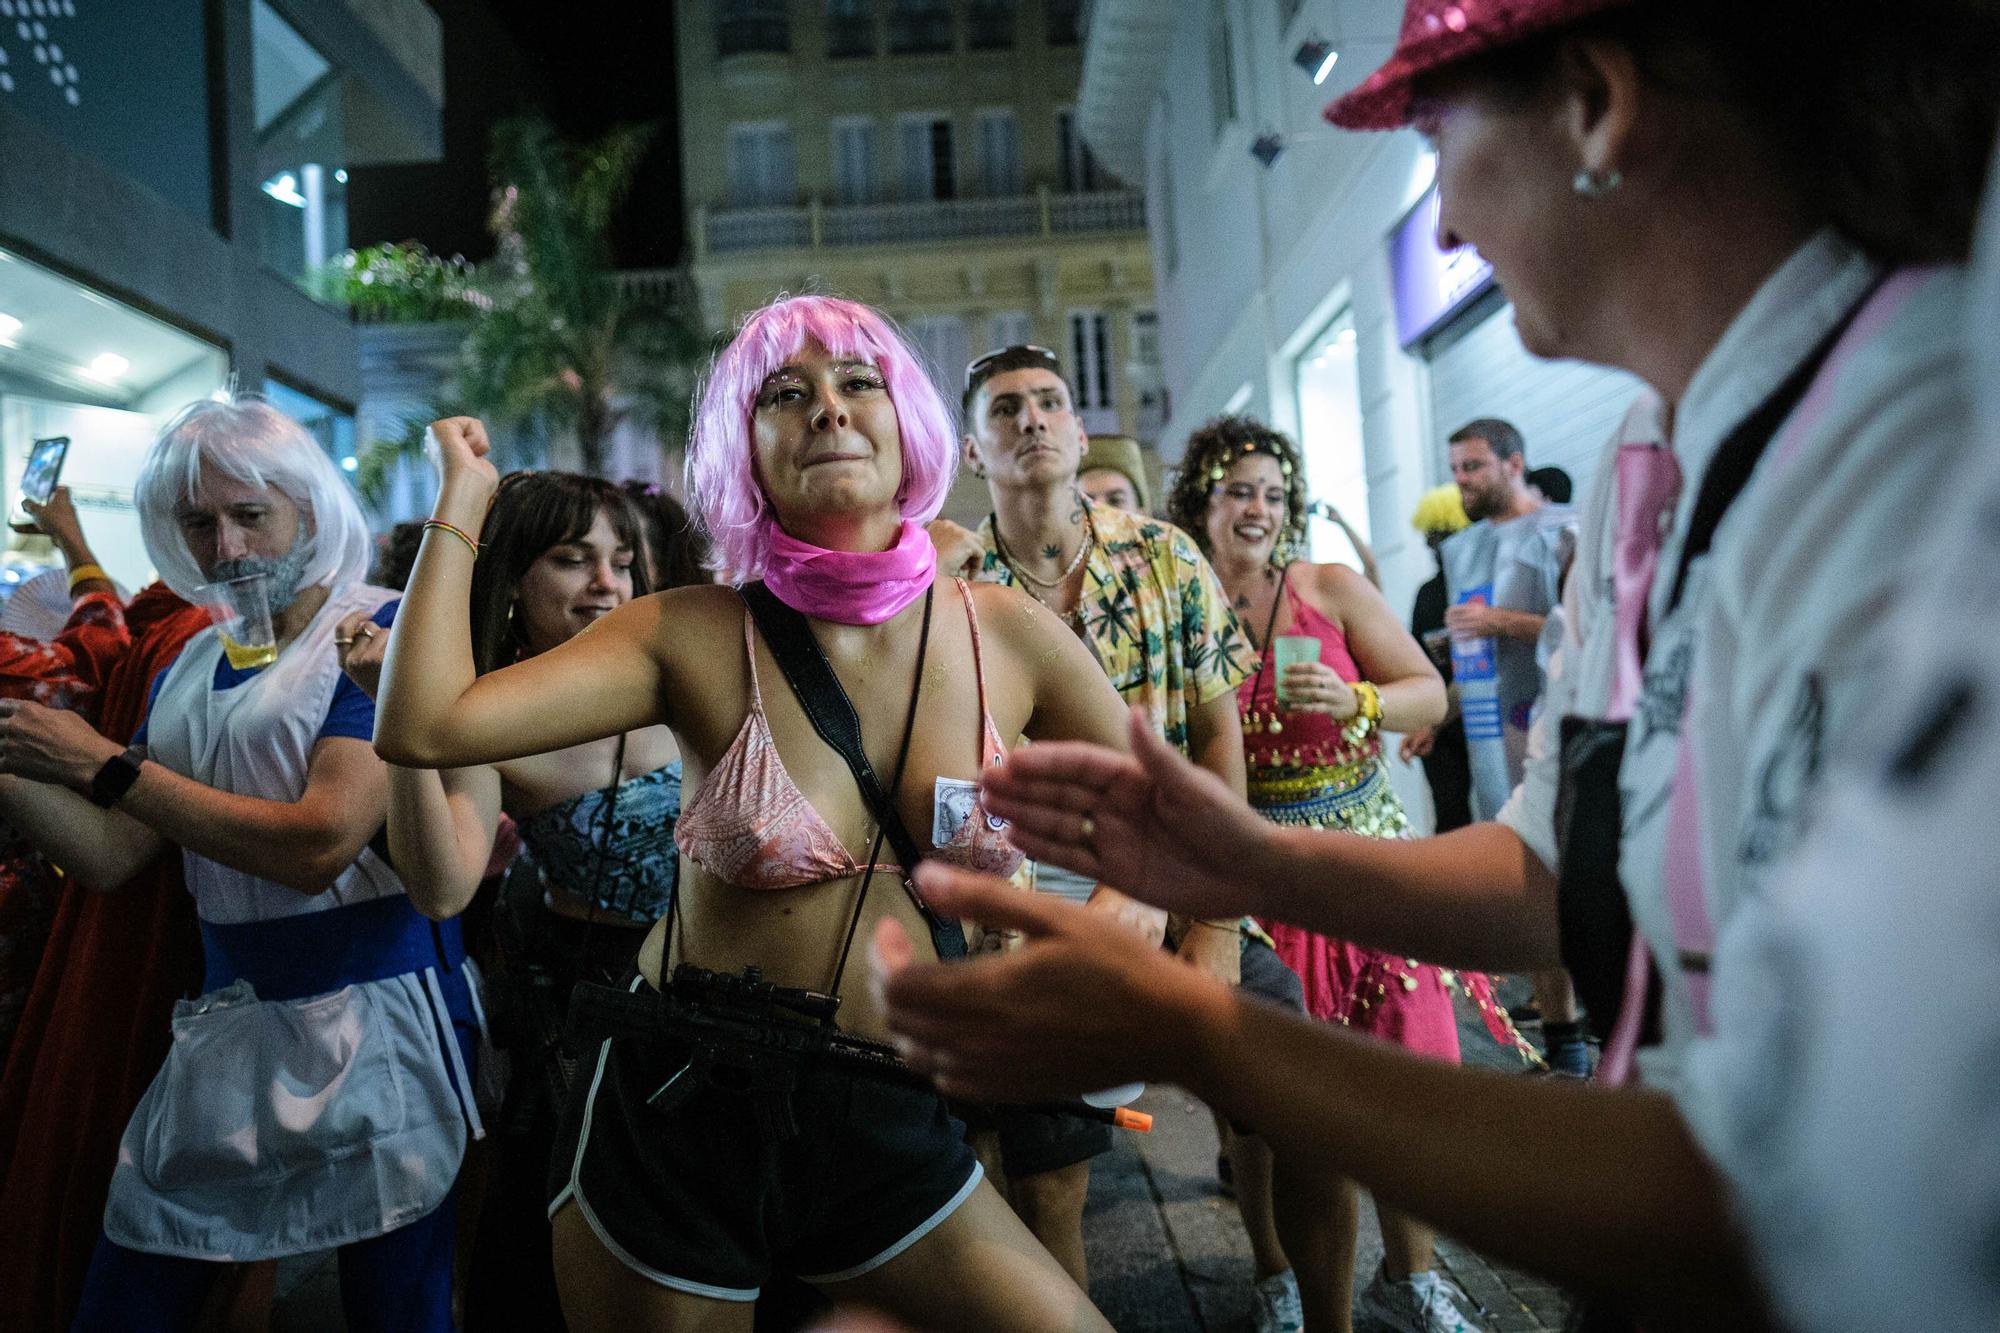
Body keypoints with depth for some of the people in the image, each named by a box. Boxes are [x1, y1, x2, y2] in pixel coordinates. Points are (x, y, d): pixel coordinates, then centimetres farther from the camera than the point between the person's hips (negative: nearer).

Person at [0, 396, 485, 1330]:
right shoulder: (189, 672, 12)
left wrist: (104, 765, -16)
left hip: (373, 1017, -6)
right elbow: (111, 858, 11)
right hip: (225, 1020, 7)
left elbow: (319, 844, -20)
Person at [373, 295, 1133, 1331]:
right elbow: (425, 728, -20)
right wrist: (459, 507, -9)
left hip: (896, 1128, 2)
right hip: (680, 1119, -2)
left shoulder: (1008, 637, -4)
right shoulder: (698, 638, -9)